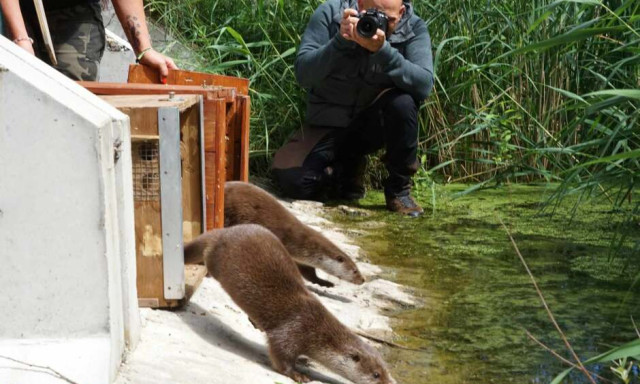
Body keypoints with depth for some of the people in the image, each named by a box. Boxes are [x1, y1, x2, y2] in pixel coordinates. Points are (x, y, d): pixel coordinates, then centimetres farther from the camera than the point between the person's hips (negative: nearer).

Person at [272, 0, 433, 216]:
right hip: (328, 124, 0)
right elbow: (303, 75, -21)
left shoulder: (414, 28, -13)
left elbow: (424, 85, -28)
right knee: (294, 182, -22)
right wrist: (340, 41, -35)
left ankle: (399, 189, -12)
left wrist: (382, 50, -40)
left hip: (376, 122, 0)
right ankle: (346, 168, 13)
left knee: (403, 103, -34)